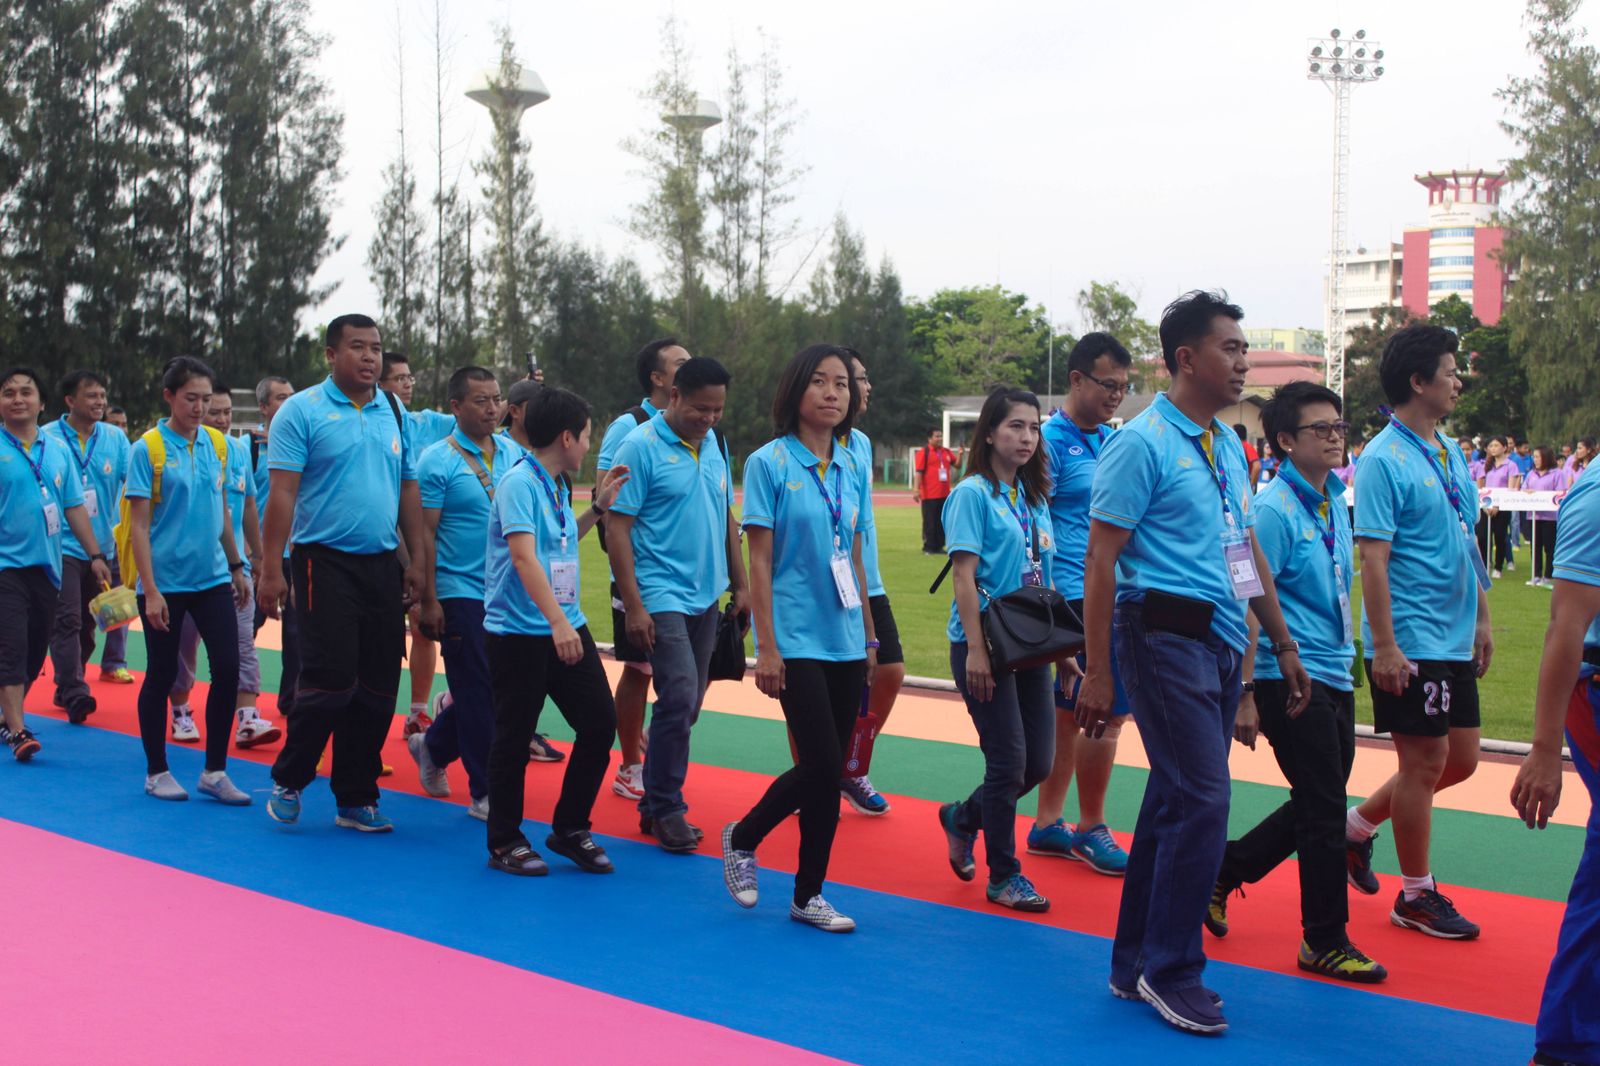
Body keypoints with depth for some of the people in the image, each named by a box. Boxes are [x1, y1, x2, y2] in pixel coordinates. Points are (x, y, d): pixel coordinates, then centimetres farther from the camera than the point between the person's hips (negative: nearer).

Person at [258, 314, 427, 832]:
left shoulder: (394, 412, 13)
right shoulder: (302, 411, -4)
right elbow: (282, 493, -9)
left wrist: (417, 561, 9)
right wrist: (271, 569, -14)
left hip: (382, 565, 5)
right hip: (325, 561, -5)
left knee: (378, 688, 5)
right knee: (331, 681, -11)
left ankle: (356, 798, 16)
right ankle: (287, 781, 11)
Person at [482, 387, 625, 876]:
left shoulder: (557, 486, 12)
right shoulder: (519, 482, -14)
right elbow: (524, 557, -25)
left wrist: (600, 506, 21)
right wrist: (557, 622, -33)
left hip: (567, 628, 8)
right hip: (518, 631, -8)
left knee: (600, 722, 5)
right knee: (514, 736, 2)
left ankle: (570, 828, 20)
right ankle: (505, 842, 17)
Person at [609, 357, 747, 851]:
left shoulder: (714, 444, 9)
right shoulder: (640, 447, -10)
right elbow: (617, 528, -12)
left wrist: (740, 582, 15)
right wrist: (633, 606, -17)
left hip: (705, 597, 7)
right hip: (661, 597, -7)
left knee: (686, 705, 11)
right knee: (679, 697, -14)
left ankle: (656, 801, 23)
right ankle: (666, 810, -1)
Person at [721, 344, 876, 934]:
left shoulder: (852, 469, 10)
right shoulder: (769, 464, -6)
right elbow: (759, 560, -8)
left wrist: (870, 637, 15)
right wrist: (766, 647, -12)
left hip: (845, 640, 5)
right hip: (796, 638, -5)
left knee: (826, 769, 7)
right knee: (823, 765, -10)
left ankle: (808, 896, 18)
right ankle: (742, 837, 15)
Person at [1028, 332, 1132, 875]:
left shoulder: (1115, 441, 15)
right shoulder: (1051, 440, -10)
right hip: (1075, 596, -8)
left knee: (1069, 714, 13)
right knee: (1107, 712, -6)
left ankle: (1047, 824, 22)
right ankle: (1091, 829, 8)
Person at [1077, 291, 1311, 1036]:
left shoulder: (1227, 445, 14)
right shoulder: (1143, 443, -11)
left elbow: (1249, 551, 22)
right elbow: (1101, 560, -13)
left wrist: (1284, 644, 22)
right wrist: (1097, 671, -16)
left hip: (1223, 641, 8)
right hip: (1167, 633, -8)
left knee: (1174, 802, 13)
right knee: (1202, 801, -10)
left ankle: (1136, 966, 23)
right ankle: (1171, 970, 5)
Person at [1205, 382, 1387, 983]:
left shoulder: (1335, 504, 10)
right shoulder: (1272, 510, -15)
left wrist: (1345, 657, 20)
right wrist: (1244, 695, -19)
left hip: (1334, 679, 9)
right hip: (1289, 680, -8)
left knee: (1317, 808, 15)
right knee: (1324, 810, -2)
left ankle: (1222, 872, 31)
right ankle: (1325, 941, 12)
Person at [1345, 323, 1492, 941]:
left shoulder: (1450, 454, 12)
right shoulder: (1383, 461, -14)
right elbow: (1373, 558, -18)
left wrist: (1481, 619, 17)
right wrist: (1384, 646, -21)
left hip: (1455, 641, 9)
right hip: (1410, 645, -9)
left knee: (1461, 759, 13)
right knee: (1425, 762, 0)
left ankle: (1357, 825, 29)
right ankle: (1416, 895, 14)